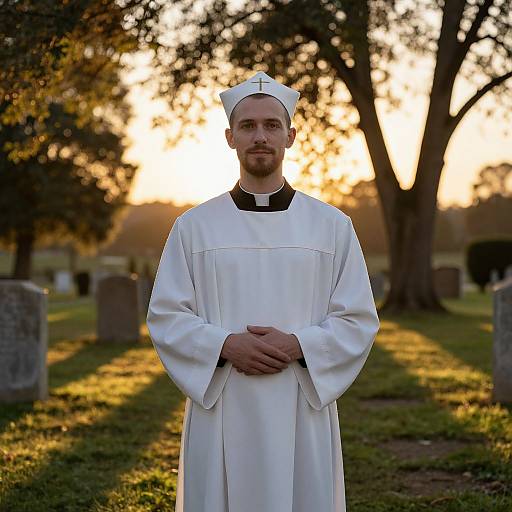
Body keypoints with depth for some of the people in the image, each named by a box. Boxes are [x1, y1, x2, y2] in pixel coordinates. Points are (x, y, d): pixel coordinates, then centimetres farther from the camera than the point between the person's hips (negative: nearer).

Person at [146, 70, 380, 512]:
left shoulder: (333, 226, 4)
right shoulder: (193, 227, 4)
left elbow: (360, 322, 2)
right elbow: (165, 318, 2)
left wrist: (297, 346, -14)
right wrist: (226, 345, -15)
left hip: (303, 413, 0)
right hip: (219, 413, 0)